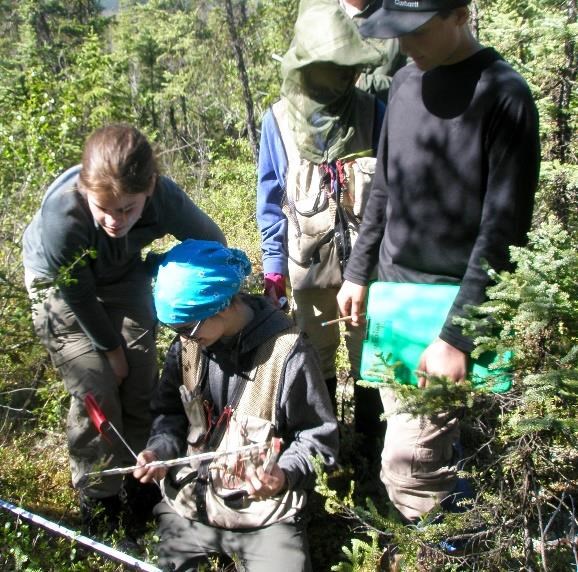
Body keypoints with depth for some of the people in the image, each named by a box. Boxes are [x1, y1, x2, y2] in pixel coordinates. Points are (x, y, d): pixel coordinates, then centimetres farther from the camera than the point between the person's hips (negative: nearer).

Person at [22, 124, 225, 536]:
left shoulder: (167, 199, -34)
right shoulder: (60, 218, -41)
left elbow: (213, 246, -11)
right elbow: (79, 297, -22)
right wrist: (111, 348, -10)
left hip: (124, 277, 3)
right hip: (63, 285, -3)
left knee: (142, 384, 3)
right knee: (95, 392, -8)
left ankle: (140, 483, 24)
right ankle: (99, 497, 13)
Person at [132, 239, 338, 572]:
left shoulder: (288, 353, -20)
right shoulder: (187, 344, -3)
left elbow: (319, 437, -10)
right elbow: (171, 411, 13)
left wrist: (286, 473, -27)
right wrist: (161, 449, -6)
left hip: (265, 511, -4)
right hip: (189, 502, 5)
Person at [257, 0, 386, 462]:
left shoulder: (372, 112, -7)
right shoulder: (280, 120, -7)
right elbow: (271, 201, 0)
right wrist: (273, 267, -1)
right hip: (309, 267, 0)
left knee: (369, 355, 12)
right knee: (316, 359, 17)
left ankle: (369, 439, 34)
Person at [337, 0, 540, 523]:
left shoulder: (502, 95, -12)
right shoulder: (405, 83, 8)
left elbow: (502, 229, -16)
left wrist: (457, 335, -18)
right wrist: (359, 273, 17)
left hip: (451, 305, -6)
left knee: (409, 466, -7)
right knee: (432, 445, 15)